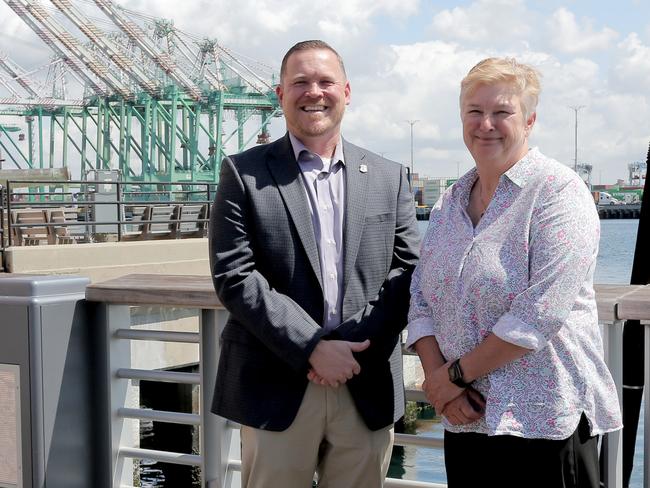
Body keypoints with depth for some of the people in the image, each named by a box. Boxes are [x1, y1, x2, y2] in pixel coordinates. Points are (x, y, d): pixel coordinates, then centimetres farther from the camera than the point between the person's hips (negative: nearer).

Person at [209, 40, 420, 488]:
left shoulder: (389, 178, 9)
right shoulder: (244, 173, 0)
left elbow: (407, 270, 4)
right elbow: (234, 277, -8)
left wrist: (352, 344, -10)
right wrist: (313, 347, -14)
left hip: (368, 391, 3)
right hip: (278, 389, -2)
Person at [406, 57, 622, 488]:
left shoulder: (559, 191, -10)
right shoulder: (450, 203, 10)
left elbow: (541, 313, -19)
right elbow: (421, 299, 9)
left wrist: (457, 372, -13)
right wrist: (437, 377, -8)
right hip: (466, 418, 6)